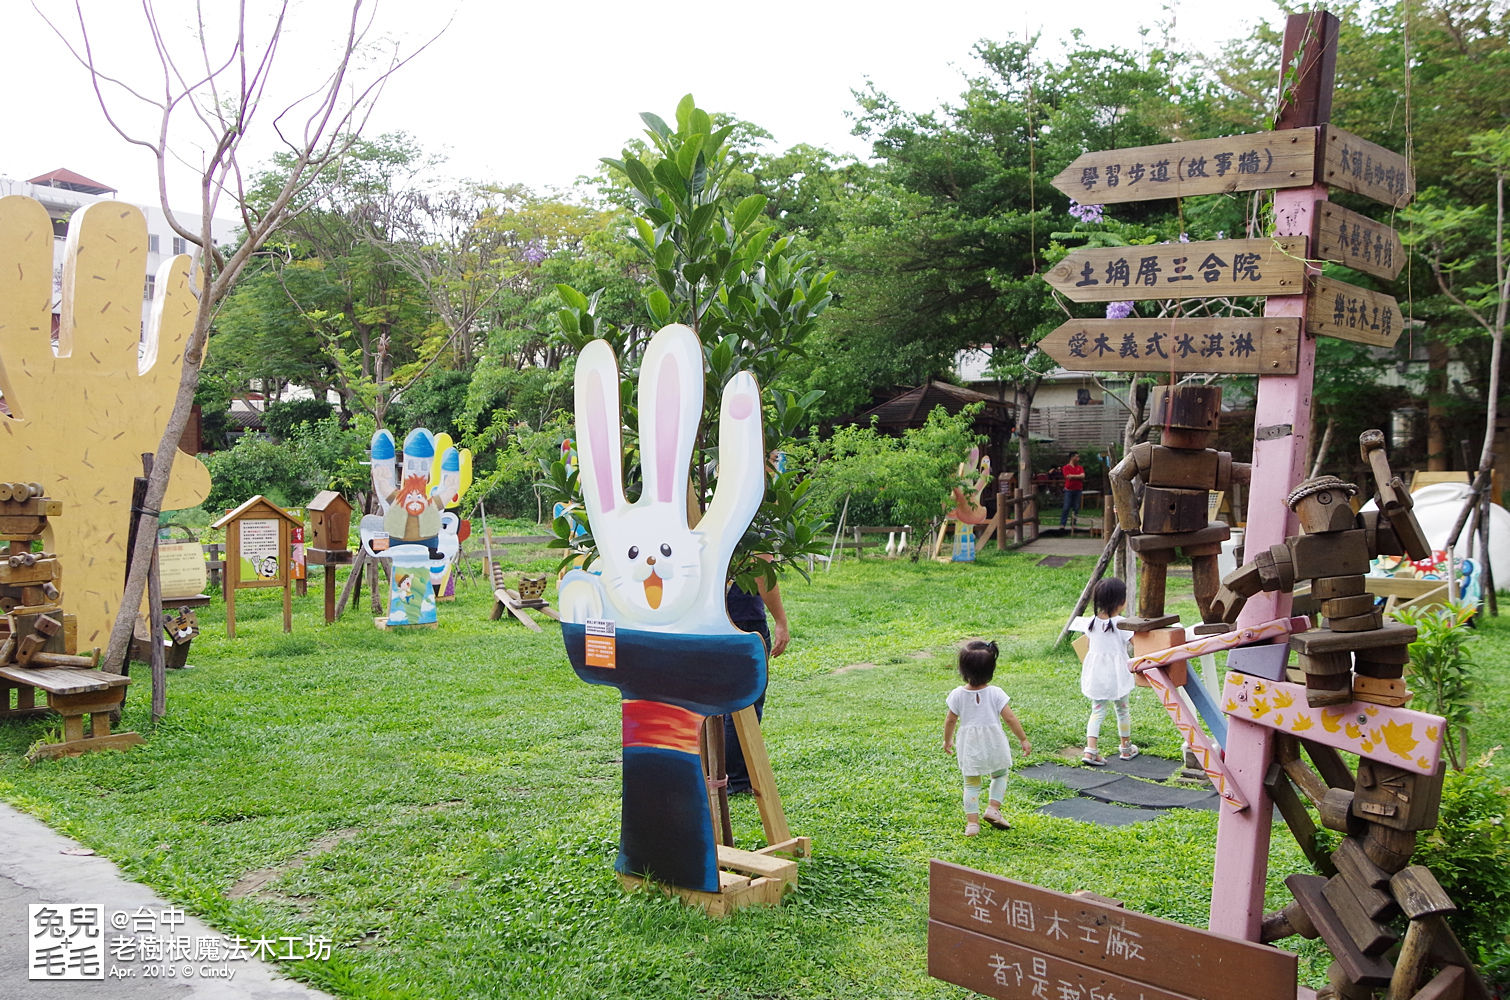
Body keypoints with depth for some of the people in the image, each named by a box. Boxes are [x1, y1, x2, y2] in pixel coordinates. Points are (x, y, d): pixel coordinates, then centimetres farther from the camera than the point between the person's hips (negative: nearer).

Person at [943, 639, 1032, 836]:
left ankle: (972, 821, 7)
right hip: (994, 746, -1)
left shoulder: (957, 694, -9)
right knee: (1000, 776, 24)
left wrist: (947, 740, 16)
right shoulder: (995, 693, -12)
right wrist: (1024, 740, 0)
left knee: (971, 784, 12)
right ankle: (993, 808, 10)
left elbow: (950, 720, 0)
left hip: (969, 749, 1)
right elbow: (1010, 718, -10)